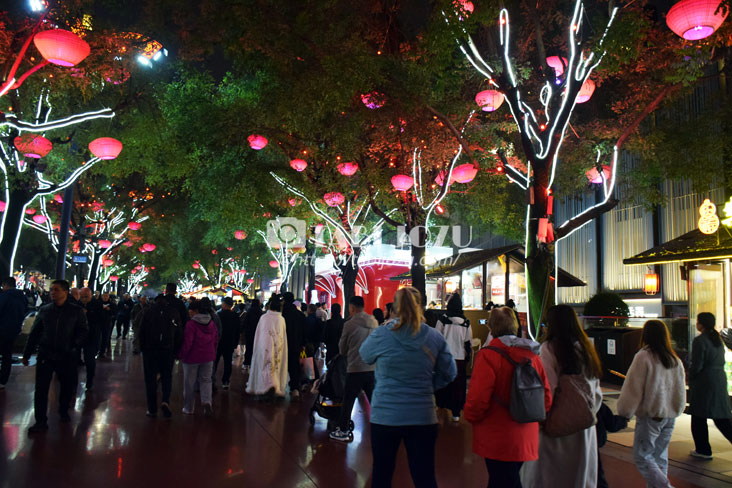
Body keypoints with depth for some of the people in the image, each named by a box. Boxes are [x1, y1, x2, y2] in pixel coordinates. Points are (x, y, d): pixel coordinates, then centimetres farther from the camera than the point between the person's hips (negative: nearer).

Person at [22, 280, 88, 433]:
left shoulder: (76, 311, -1)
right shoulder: (44, 310, 5)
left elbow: (83, 330, 2)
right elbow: (34, 333, 10)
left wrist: (75, 345, -15)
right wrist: (27, 354, 10)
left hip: (67, 356, -1)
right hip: (45, 355, 1)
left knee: (68, 387, 11)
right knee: (41, 389, -2)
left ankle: (64, 411, 35)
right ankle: (41, 421, 7)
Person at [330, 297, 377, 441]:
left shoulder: (349, 324, -9)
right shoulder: (374, 323, 3)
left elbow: (342, 349, 3)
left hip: (355, 369, -4)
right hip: (373, 368, 4)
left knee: (348, 401, 7)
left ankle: (342, 431, 14)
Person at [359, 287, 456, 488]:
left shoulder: (380, 335, -10)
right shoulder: (435, 337, -3)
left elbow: (365, 356, 10)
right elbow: (449, 373, 5)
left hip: (385, 416, -1)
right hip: (423, 416, 2)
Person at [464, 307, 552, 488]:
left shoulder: (489, 354, -15)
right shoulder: (532, 354, 4)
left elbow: (478, 398, -19)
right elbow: (546, 397, 7)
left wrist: (471, 417, 1)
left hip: (498, 440, -6)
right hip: (526, 439, 6)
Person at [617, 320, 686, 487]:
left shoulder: (644, 357, -14)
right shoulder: (675, 360, 6)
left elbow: (633, 389, -12)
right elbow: (681, 390, 14)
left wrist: (625, 412, -2)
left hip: (650, 416, -7)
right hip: (670, 416, 7)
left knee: (642, 456, 0)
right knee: (660, 456, 16)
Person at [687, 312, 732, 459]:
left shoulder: (699, 340, -15)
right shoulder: (717, 339, 9)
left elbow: (696, 366, -16)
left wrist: (690, 377, 1)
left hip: (704, 382, -8)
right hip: (720, 380, 8)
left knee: (699, 418, 5)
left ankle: (703, 450, 12)